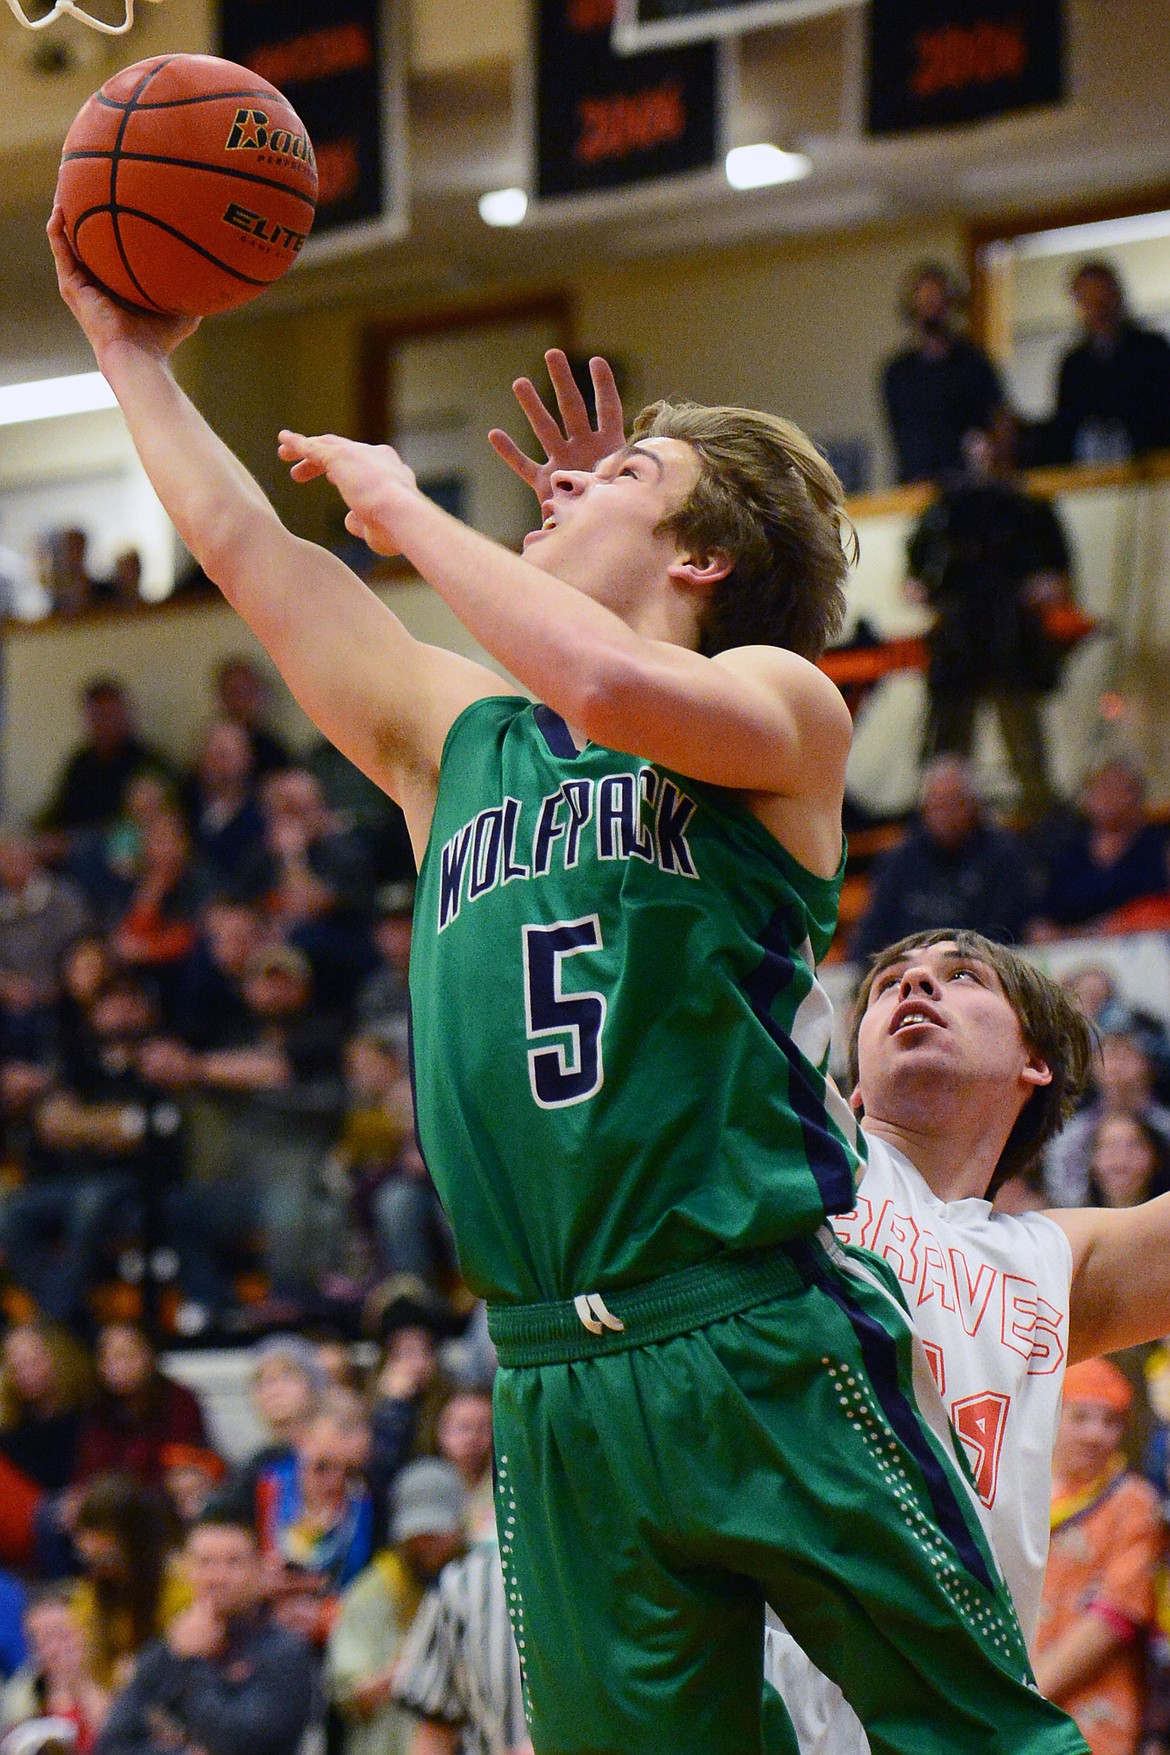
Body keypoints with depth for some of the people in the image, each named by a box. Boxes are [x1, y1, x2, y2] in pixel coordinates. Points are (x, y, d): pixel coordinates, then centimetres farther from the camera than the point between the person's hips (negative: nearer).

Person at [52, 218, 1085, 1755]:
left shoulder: (783, 703, 2)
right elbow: (244, 544, 23)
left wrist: (406, 509, -8)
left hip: (771, 1351, -5)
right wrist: (131, 350, 30)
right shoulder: (458, 740, 18)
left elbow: (617, 687, -20)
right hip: (561, 1395, 5)